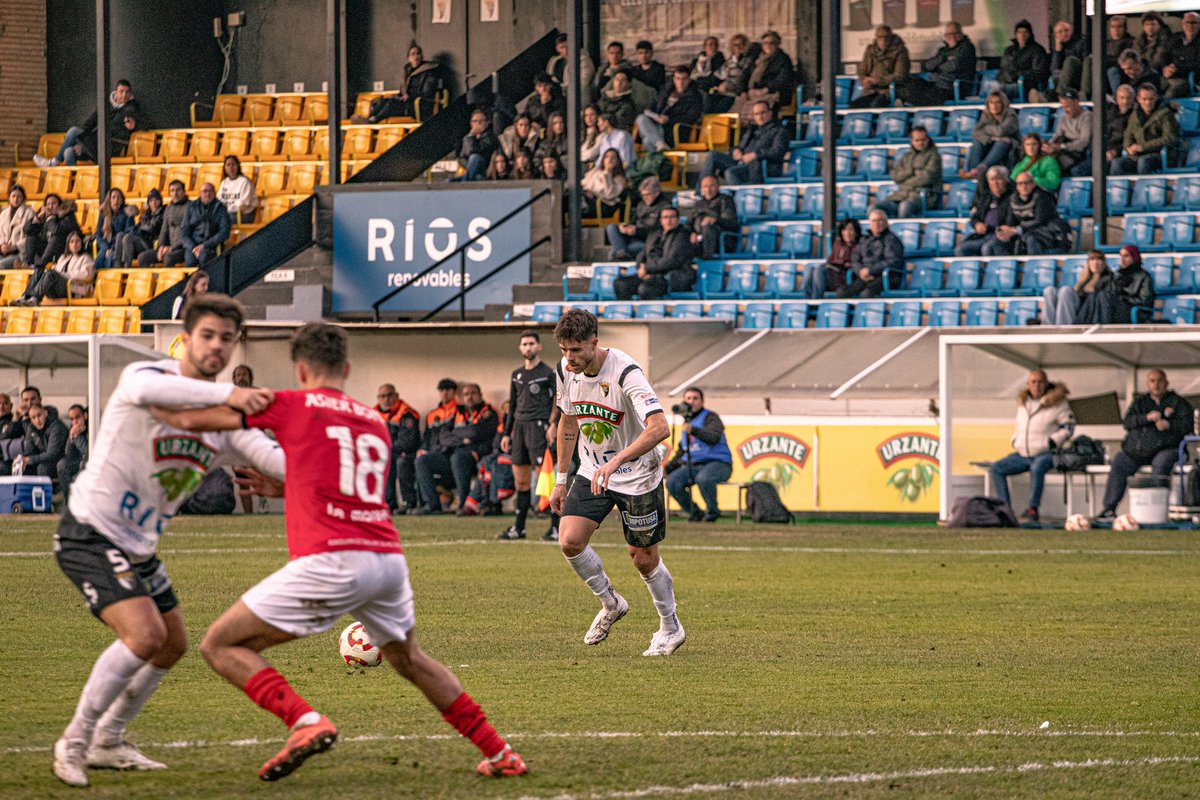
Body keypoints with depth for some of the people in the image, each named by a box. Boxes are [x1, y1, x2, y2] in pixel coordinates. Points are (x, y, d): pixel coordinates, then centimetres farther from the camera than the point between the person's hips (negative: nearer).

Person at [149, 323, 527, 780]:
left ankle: (305, 722, -17)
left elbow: (191, 420, 8)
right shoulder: (375, 423, 23)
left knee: (221, 645, 2)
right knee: (409, 659, 32)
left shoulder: (293, 405, 5)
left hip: (331, 561, -6)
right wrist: (284, 489, 46)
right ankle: (499, 754, 29)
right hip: (388, 557, 6)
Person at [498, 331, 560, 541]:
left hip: (538, 427, -6)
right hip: (519, 427, 6)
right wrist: (506, 434, 19)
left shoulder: (547, 373, -1)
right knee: (521, 481, 8)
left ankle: (556, 528, -9)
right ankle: (518, 528, 14)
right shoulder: (517, 375, 17)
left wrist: (554, 425, -16)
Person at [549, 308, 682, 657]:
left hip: (637, 475, -5)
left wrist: (616, 461, -46)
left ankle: (670, 627, 26)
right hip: (592, 472, 5)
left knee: (643, 556, 3)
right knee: (570, 541, -12)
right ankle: (610, 604, 13)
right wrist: (561, 479, 13)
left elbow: (659, 428, -37)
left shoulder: (626, 372, -26)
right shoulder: (566, 370, -6)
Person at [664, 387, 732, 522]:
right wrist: (670, 466, 17)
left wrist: (693, 430, -38)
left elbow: (714, 438, -25)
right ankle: (695, 512, 0)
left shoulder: (710, 417, -4)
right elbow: (682, 450, 30)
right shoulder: (686, 421, 21)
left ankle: (713, 511, -16)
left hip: (717, 463, -7)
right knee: (672, 482, -18)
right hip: (692, 465, 7)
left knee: (703, 478, -40)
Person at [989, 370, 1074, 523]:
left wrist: (1051, 443, -13)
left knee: (1037, 468, -39)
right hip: (1023, 454, 7)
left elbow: (1068, 426, -4)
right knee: (996, 469, -6)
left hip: (1046, 454, -7)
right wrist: (1014, 441, 11)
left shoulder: (1057, 402, -3)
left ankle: (1033, 509, -30)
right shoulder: (1023, 402, 14)